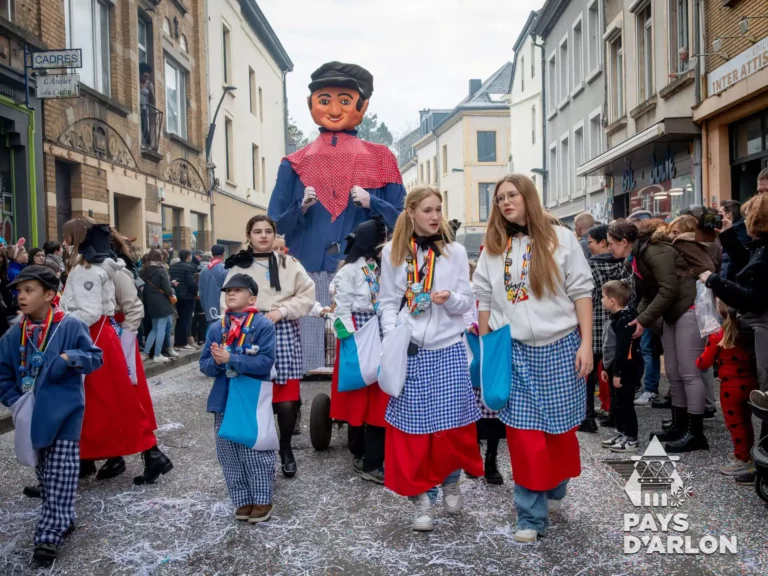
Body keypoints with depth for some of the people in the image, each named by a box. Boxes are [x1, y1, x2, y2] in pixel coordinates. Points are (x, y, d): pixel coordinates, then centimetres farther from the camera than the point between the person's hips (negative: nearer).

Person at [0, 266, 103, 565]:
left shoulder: (70, 326, -11)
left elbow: (95, 357, -7)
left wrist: (70, 358, -24)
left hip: (65, 410, -5)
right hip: (34, 414, 5)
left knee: (61, 474, -5)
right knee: (45, 473, 16)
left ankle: (49, 534, 1)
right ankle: (62, 520, 34)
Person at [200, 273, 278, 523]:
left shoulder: (263, 325, -8)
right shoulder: (216, 328, 7)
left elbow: (266, 362, -18)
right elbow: (204, 364, 7)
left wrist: (231, 359, -23)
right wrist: (216, 362, -16)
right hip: (224, 400, 5)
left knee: (256, 454, 2)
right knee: (229, 456, 12)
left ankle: (262, 501, 19)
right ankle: (242, 500, 26)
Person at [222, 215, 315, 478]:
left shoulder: (289, 264, 9)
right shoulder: (237, 267, 7)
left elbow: (307, 295, 3)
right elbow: (228, 303, 2)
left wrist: (281, 311, -9)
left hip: (284, 335, 0)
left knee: (287, 401, -2)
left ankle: (285, 448, 21)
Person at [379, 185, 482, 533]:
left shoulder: (455, 252, 3)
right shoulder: (392, 253, 3)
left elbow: (467, 302, 4)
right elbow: (387, 302, 5)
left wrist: (450, 298, -18)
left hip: (448, 350, 0)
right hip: (409, 351, 0)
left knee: (453, 425, 2)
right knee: (411, 428, 2)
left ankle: (451, 481, 31)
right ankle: (421, 499, 17)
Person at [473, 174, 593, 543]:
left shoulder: (560, 238, 0)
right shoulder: (493, 247, 7)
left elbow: (581, 291, -1)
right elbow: (484, 300, 9)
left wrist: (586, 343, -7)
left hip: (559, 347, -1)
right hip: (513, 351, 1)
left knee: (559, 426, 10)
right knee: (522, 432, 0)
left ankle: (554, 490, 36)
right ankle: (531, 516, 9)